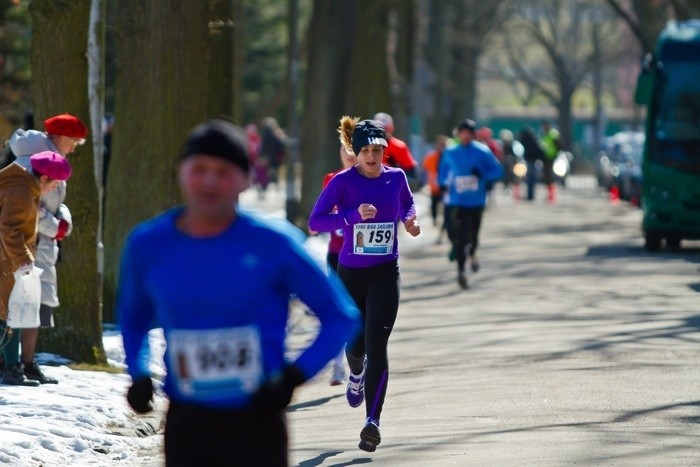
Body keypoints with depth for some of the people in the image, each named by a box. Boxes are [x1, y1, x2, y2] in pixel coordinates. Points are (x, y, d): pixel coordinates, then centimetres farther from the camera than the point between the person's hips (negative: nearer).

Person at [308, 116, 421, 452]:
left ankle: (373, 421, -14)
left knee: (376, 345, -13)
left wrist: (410, 220, 1)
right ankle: (356, 375, 53)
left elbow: (408, 203, 22)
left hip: (385, 274, 0)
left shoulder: (396, 178, -1)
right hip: (350, 274, 0)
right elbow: (315, 222, -15)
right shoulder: (343, 182, -10)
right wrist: (353, 215, -25)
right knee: (356, 343, 14)